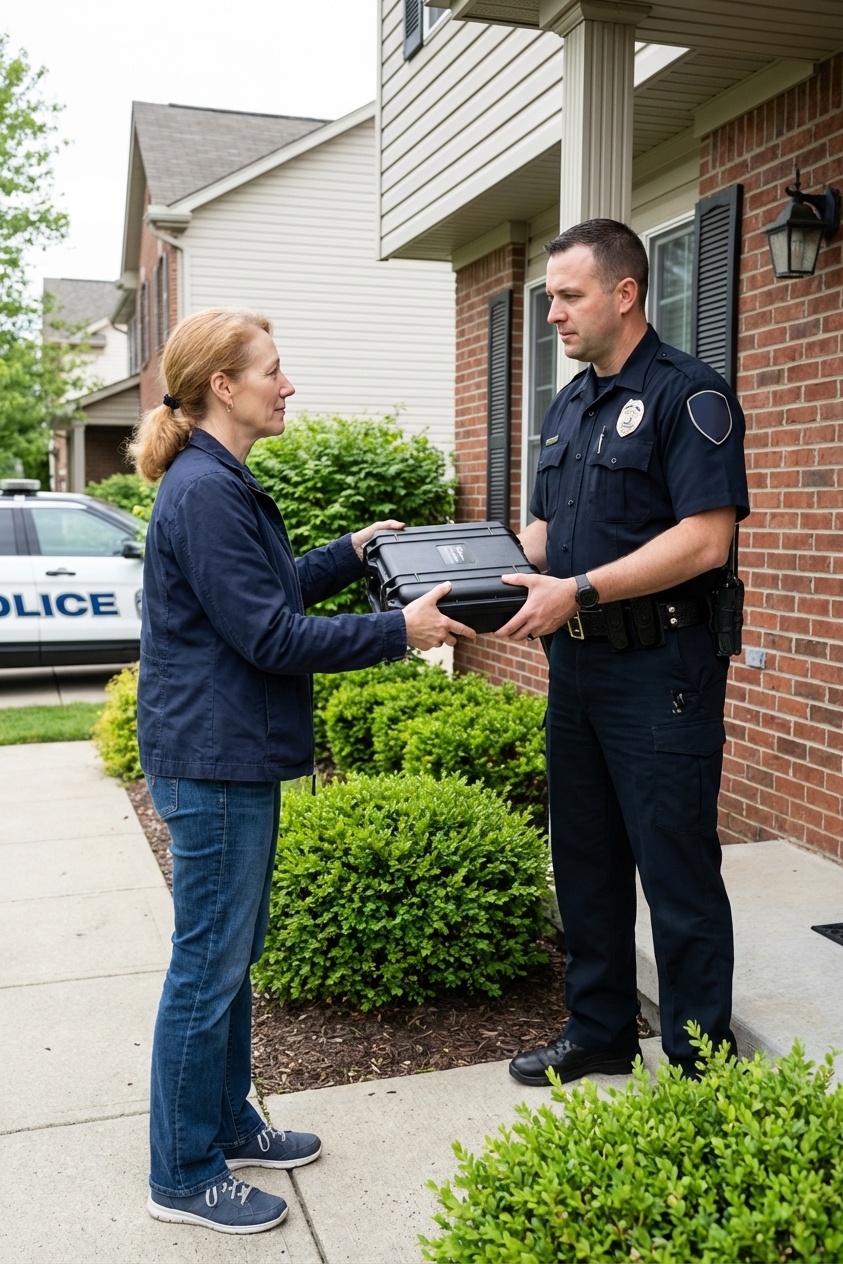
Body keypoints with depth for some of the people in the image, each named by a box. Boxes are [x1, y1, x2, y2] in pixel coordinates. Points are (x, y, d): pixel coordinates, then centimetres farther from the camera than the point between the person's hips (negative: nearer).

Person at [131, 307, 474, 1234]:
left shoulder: (222, 483, 14)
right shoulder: (203, 492, -20)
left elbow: (275, 587, 23)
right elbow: (271, 635, -21)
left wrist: (353, 551, 18)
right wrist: (401, 631, -16)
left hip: (235, 757, 11)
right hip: (211, 762, -11)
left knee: (233, 952, 19)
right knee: (208, 965, 2)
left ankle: (228, 1125, 35)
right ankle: (183, 1176, 18)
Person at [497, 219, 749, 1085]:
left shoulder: (689, 394, -11)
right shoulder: (567, 406, 15)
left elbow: (704, 539, -21)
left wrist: (578, 591, -23)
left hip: (659, 667, -8)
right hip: (576, 664, 9)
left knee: (678, 873, 1)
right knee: (585, 861, 16)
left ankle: (700, 1067, 17)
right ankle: (599, 1033, 32)